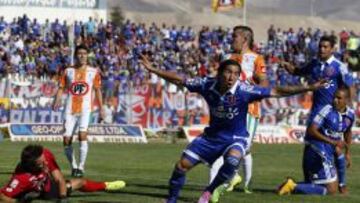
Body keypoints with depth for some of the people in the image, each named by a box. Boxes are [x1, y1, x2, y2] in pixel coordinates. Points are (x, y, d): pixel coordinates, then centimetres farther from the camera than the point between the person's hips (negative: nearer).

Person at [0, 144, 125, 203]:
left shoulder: (46, 155, -33)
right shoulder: (22, 178, -49)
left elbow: (59, 179, -24)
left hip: (48, 184, 7)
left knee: (81, 182, 23)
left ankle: (105, 186, 56)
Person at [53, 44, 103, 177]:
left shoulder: (93, 72, 6)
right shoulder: (68, 71, 8)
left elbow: (97, 90, 11)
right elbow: (61, 88, 6)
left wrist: (101, 108, 6)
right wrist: (57, 101, -13)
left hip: (85, 108, -2)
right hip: (70, 109, 2)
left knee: (82, 135, -22)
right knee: (67, 140, -1)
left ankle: (81, 167, -15)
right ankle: (73, 166, 19)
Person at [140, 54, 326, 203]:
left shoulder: (244, 91, -25)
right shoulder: (207, 85, -17)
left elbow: (276, 91, -26)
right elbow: (179, 80, -5)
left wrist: (307, 88, -32)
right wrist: (153, 70, -6)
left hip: (235, 138, -3)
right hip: (212, 135, 3)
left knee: (232, 160, -36)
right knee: (182, 165, 0)